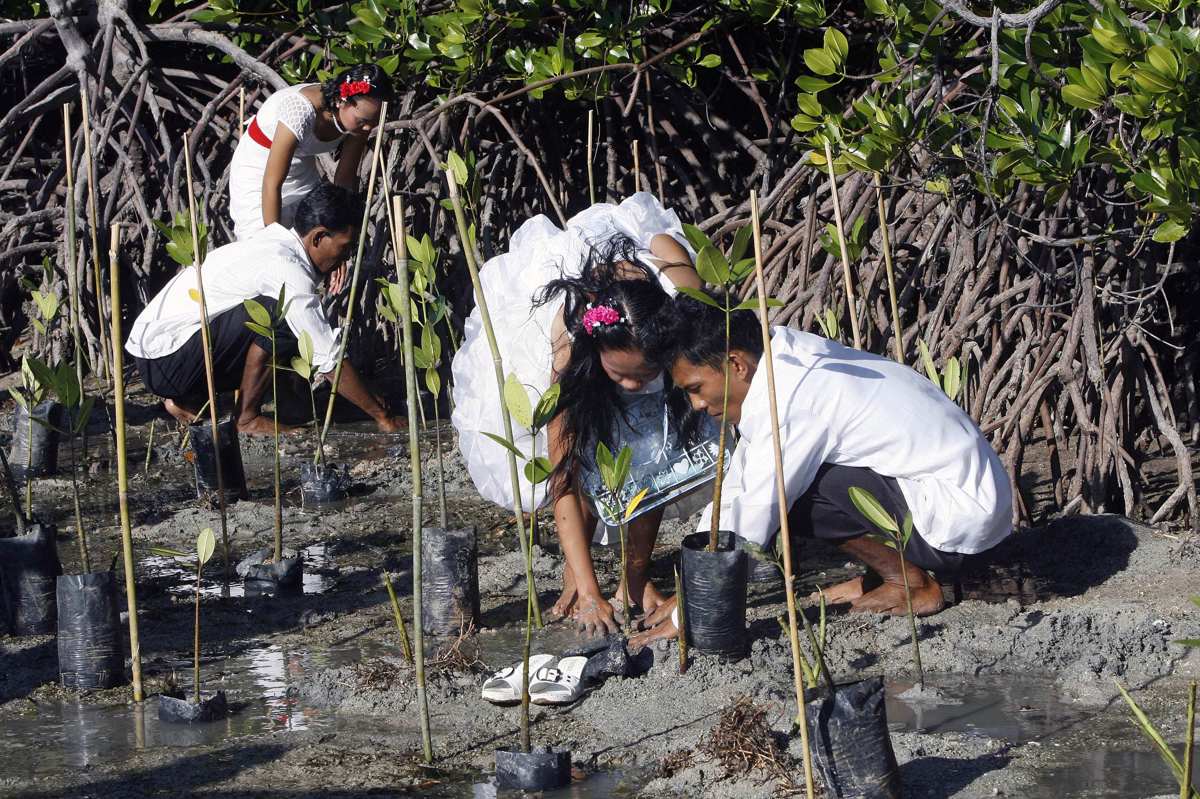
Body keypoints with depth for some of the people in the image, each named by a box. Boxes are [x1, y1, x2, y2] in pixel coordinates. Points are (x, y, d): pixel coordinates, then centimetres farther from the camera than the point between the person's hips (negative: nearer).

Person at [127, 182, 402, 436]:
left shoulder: (276, 244, 10)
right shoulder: (288, 270, -20)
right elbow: (330, 359, -19)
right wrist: (382, 417, -11)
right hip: (164, 364, -10)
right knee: (278, 317, -22)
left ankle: (187, 401, 13)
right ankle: (247, 418, -11)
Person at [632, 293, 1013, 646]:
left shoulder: (790, 401, -23)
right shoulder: (788, 359, 6)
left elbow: (750, 523, -18)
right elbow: (735, 489, 14)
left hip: (961, 512, -10)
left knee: (784, 490, -19)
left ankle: (911, 583, -6)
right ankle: (882, 572, 13)